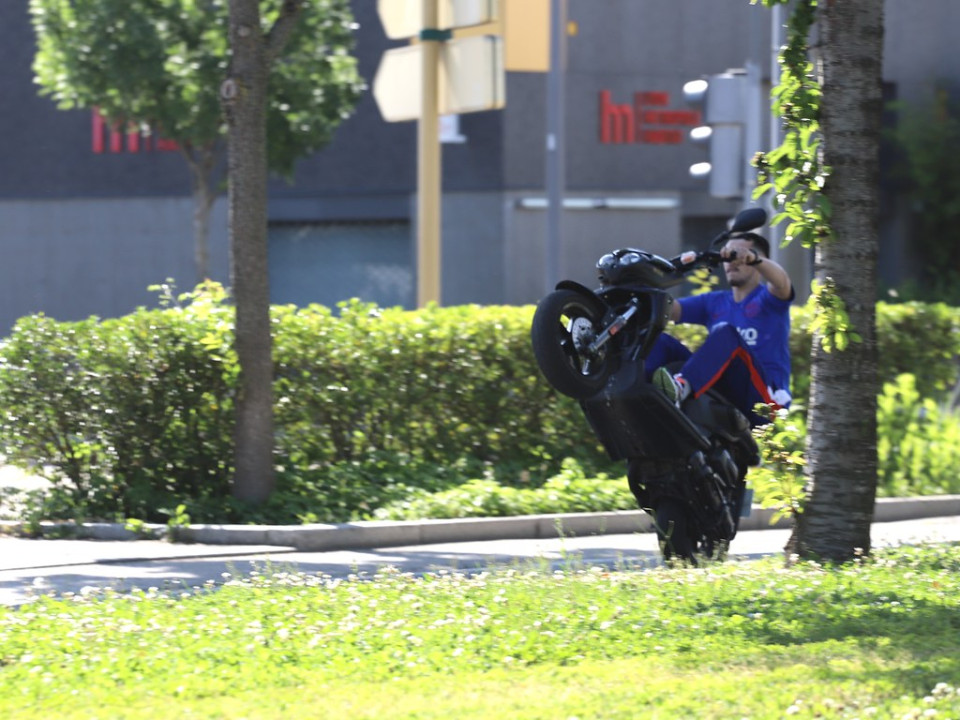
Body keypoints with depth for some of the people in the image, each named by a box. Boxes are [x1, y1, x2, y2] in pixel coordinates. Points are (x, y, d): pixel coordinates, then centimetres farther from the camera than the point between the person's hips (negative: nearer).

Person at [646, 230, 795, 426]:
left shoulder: (767, 297, 7)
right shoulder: (714, 302, 25)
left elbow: (782, 282, -18)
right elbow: (670, 309, 11)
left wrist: (752, 258, -39)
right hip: (721, 394, 6)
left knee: (726, 333, -32)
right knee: (661, 342, -9)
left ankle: (682, 386, -60)